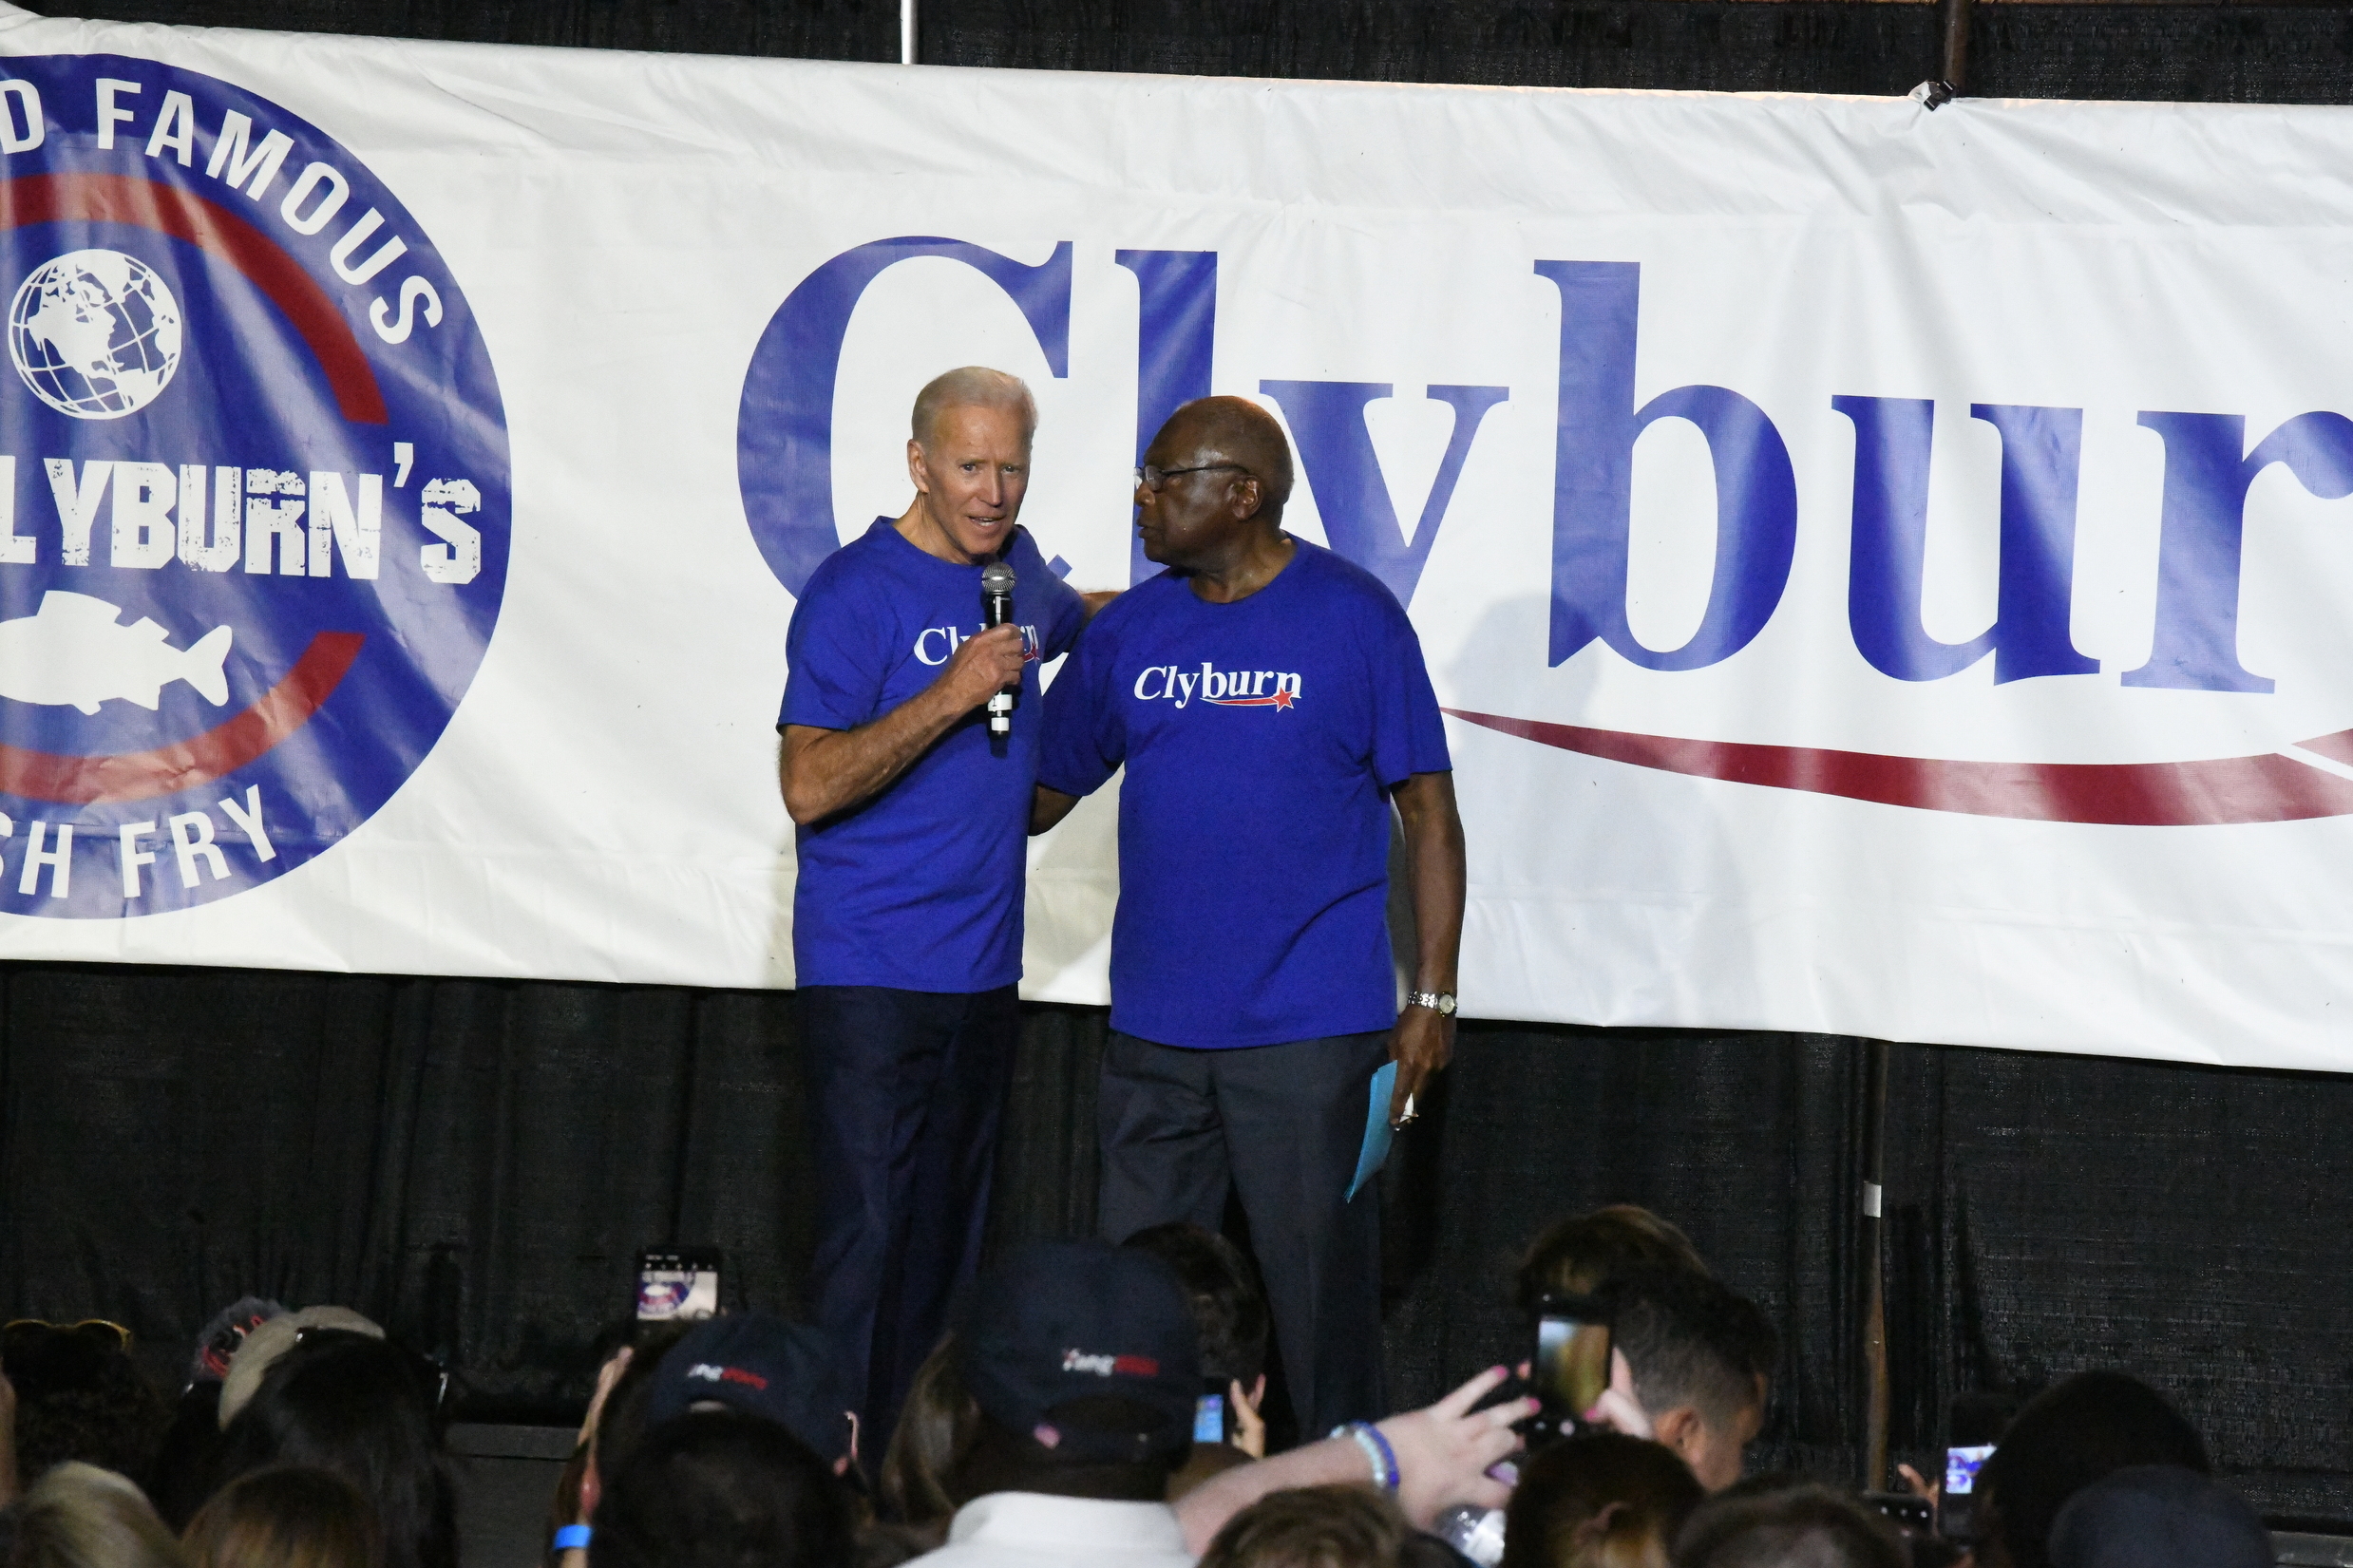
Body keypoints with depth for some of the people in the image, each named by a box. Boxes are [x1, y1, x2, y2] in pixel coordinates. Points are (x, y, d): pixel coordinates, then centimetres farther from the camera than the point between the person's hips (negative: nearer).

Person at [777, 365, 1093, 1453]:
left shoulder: (1015, 568, 11)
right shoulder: (856, 592, -11)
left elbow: (1074, 622, 38)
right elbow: (808, 788, -18)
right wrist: (951, 694, -23)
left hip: (983, 972, 7)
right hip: (871, 975, -7)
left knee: (949, 1243, 10)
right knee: (868, 1241, -11)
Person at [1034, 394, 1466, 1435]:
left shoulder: (1352, 617, -2)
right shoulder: (1129, 631, 10)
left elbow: (1428, 812, -2)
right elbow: (1039, 796, 17)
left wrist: (1433, 995, -7)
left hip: (1311, 1030, -4)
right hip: (1153, 1031, 5)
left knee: (1320, 1288, -1)